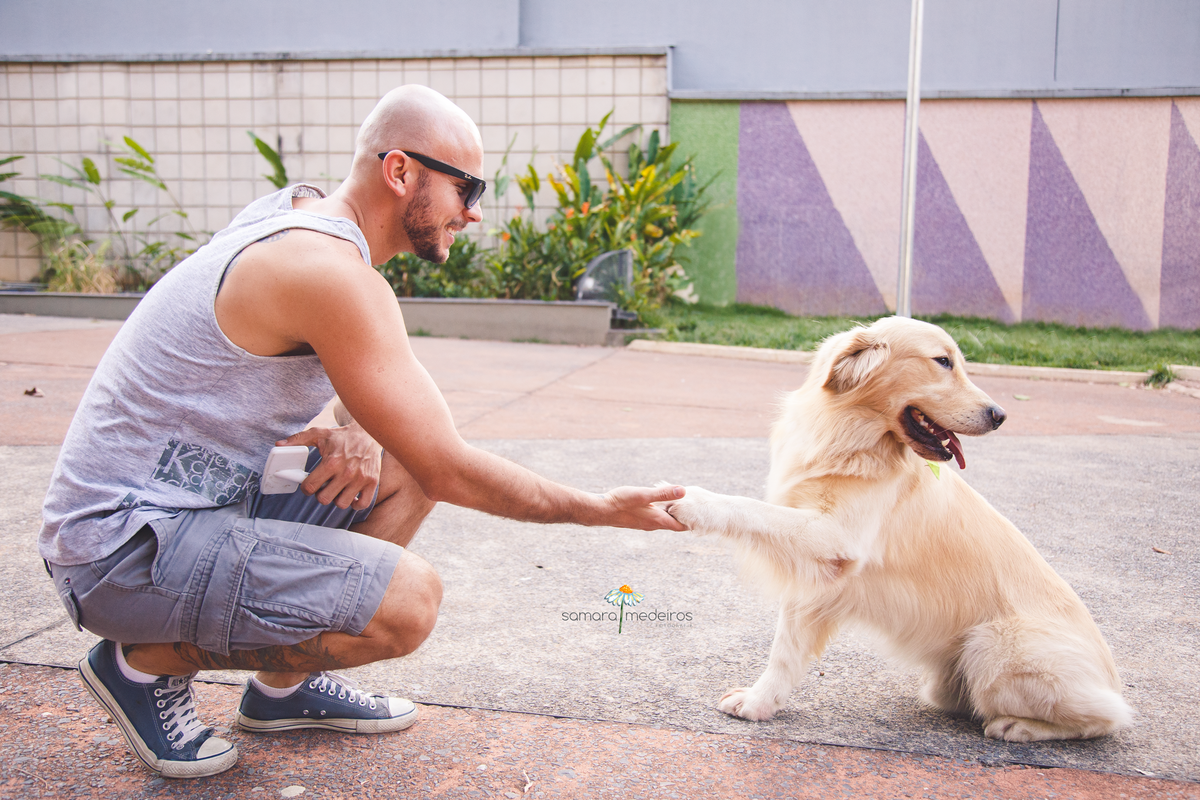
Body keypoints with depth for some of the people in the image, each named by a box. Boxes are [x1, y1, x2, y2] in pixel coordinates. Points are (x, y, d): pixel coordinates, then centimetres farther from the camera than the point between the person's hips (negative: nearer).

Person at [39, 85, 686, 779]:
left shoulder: (304, 217, 8)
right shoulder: (327, 270, -23)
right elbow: (449, 472, -20)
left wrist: (359, 431, -5)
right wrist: (602, 509, -10)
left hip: (203, 500, 10)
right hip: (124, 548, -10)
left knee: (404, 470, 9)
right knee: (409, 600, -23)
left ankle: (284, 686, 16)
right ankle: (146, 662, -1)